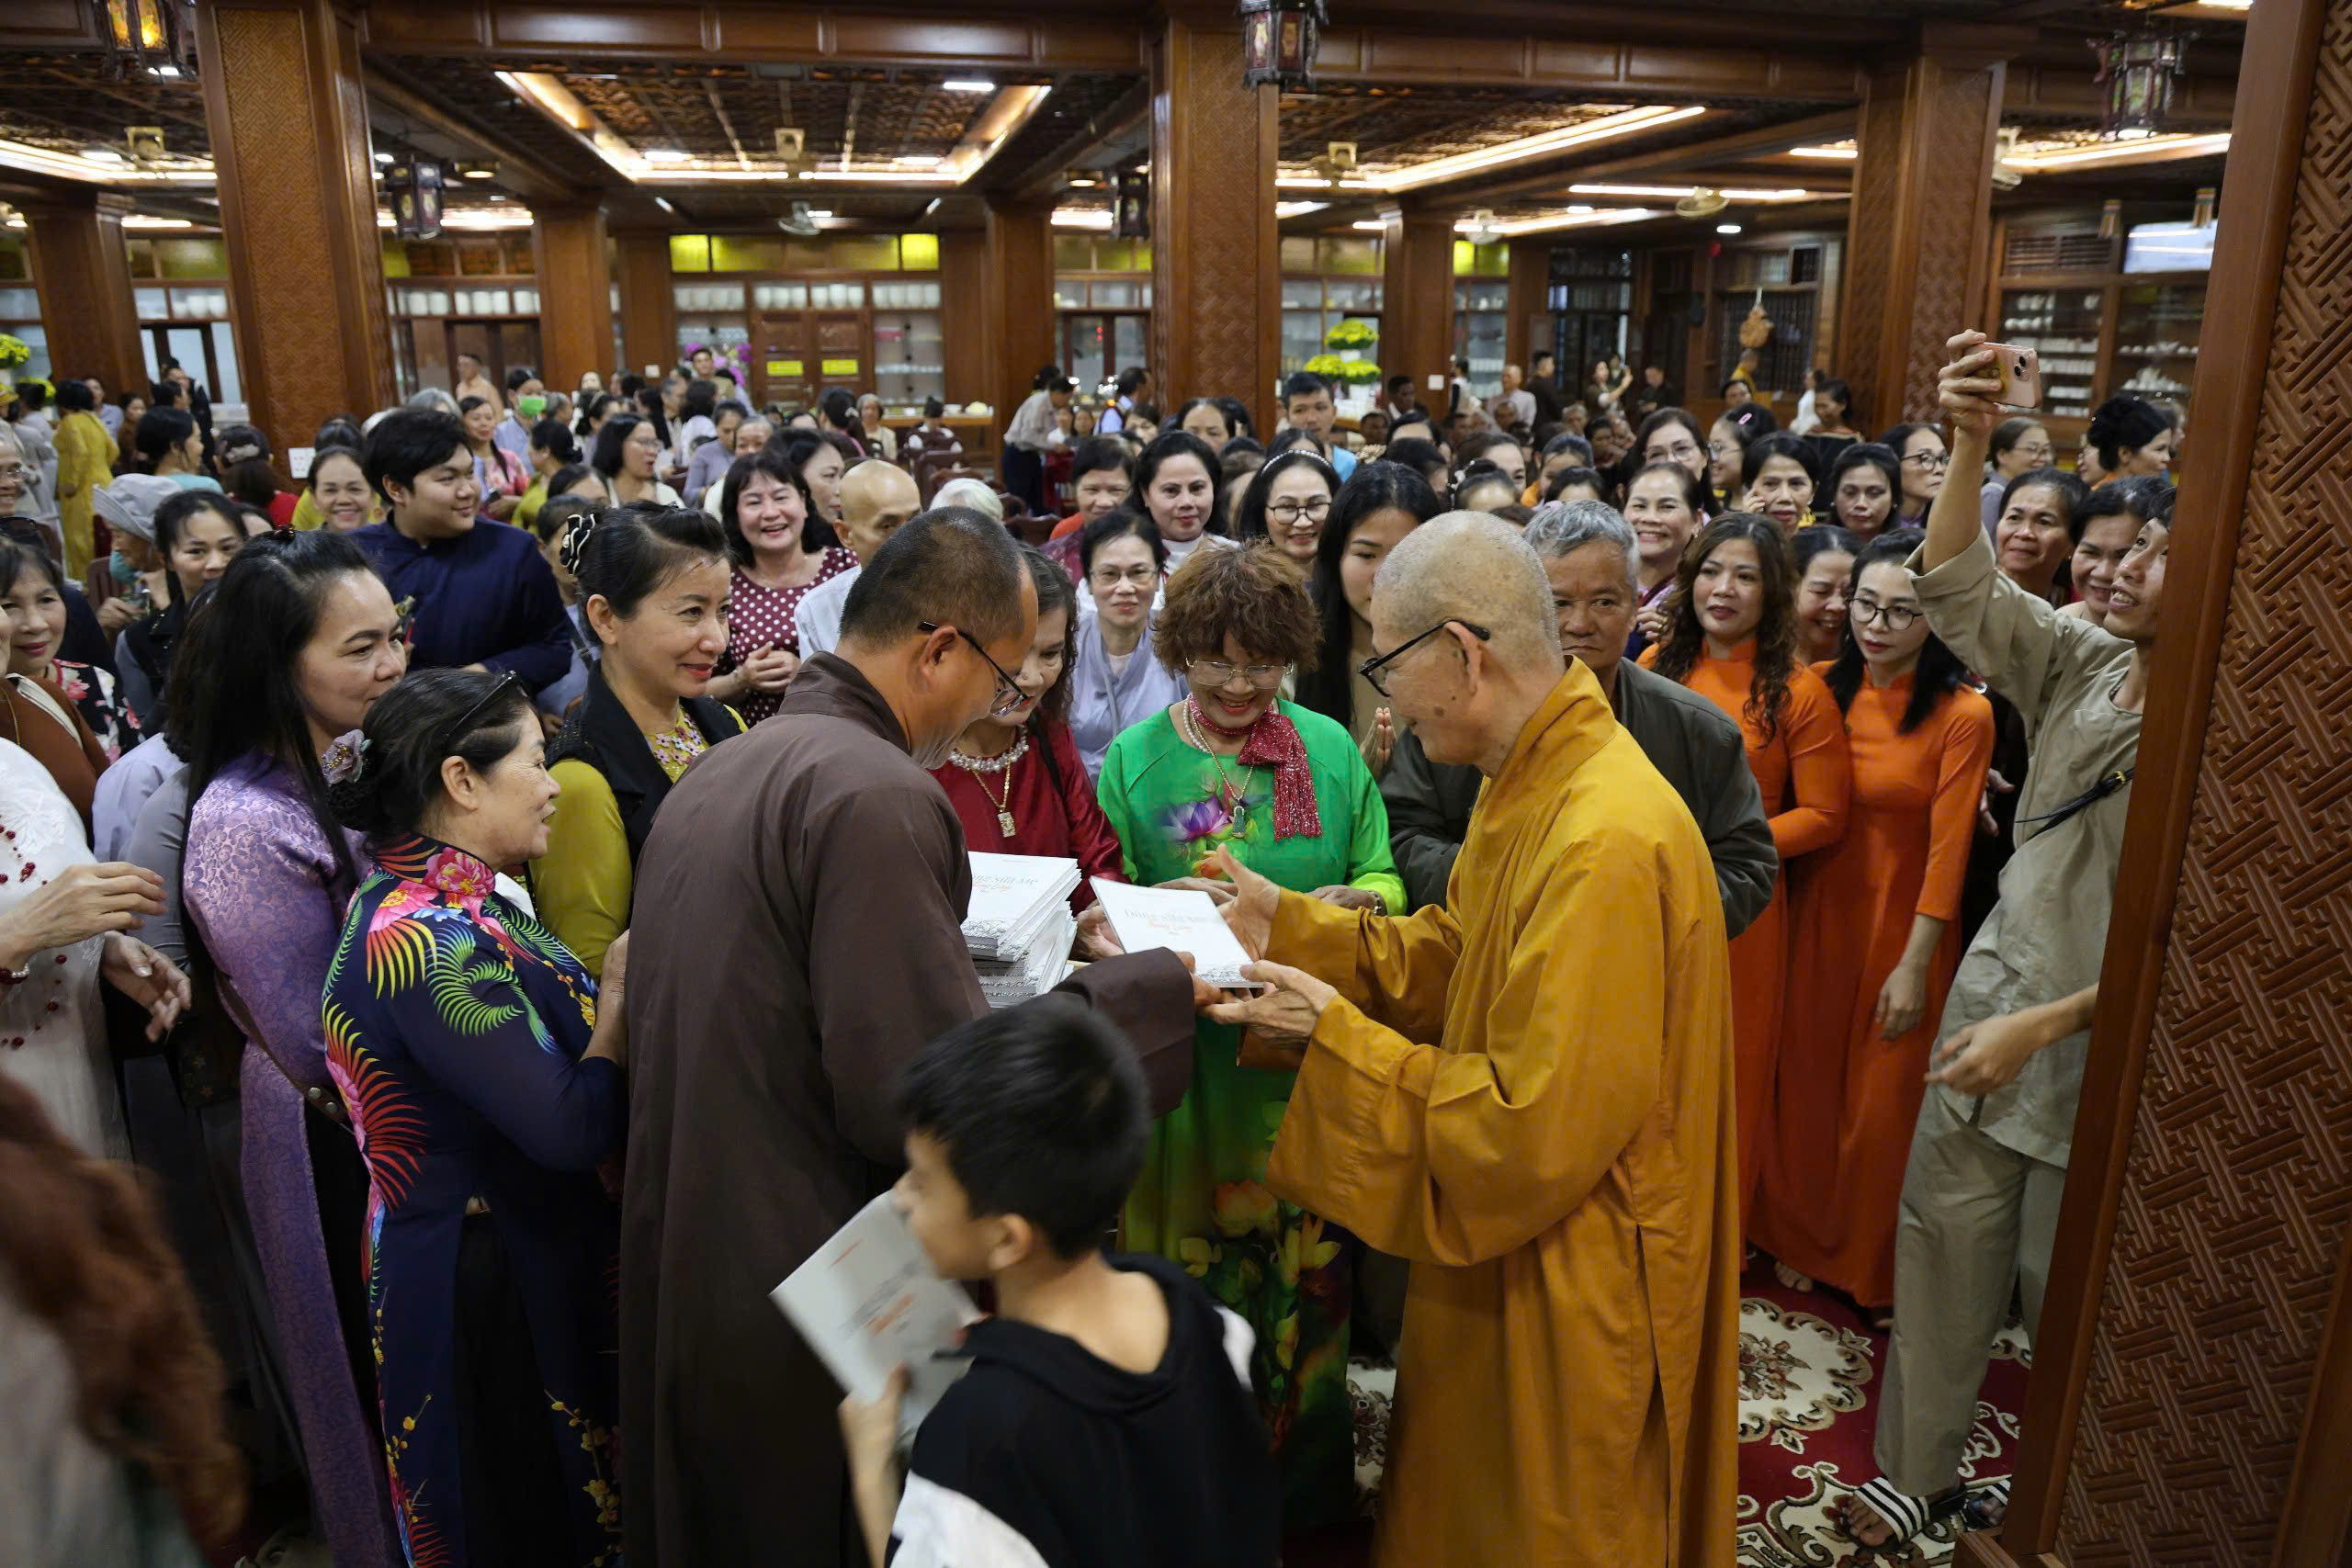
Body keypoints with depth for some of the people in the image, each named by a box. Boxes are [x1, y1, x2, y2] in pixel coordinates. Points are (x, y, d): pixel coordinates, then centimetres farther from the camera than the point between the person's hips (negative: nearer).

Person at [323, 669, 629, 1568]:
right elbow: (573, 1130, -29)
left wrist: (605, 989, -8)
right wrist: (620, 1000, -15)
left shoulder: (446, 906, 5)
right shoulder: (431, 943, -27)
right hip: (495, 1284, -9)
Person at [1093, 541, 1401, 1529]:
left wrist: (1346, 900, -16)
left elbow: (1384, 878, 6)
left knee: (1304, 1263, 11)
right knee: (1189, 1267, 8)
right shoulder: (1134, 760, 2)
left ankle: (1305, 1477, 35)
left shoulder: (1330, 749, 5)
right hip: (1182, 1057, -1)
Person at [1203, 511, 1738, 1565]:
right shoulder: (1537, 781, 0)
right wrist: (1288, 925, 0)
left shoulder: (1603, 844, -32)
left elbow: (1535, 1128, -29)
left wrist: (1334, 1034, -22)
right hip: (1510, 1241, 9)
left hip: (1573, 1284, -9)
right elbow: (1455, 956, 8)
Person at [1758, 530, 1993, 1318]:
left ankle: (1878, 1270, 31)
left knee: (1885, 1101, 9)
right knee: (1805, 1082, 13)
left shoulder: (1963, 714, -14)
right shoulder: (1825, 687, 0)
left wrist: (1915, 965, -13)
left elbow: (1947, 850, -14)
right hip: (1819, 909, 4)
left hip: (1904, 922, -4)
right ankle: (1799, 1239, 36)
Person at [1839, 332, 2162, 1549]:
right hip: (1989, 1010, 5)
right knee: (1944, 1243, 12)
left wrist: (2041, 1026, -20)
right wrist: (1970, 449, -17)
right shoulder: (2085, 663, 1)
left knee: (2060, 1289, 11)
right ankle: (1914, 1470, 29)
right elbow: (1957, 595, -5)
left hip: (2097, 1052, -5)